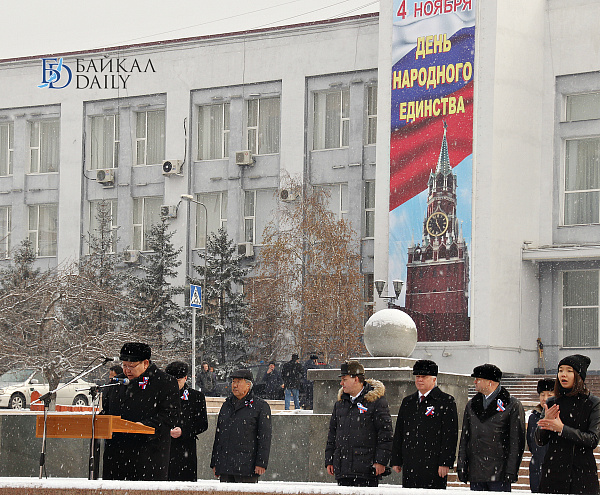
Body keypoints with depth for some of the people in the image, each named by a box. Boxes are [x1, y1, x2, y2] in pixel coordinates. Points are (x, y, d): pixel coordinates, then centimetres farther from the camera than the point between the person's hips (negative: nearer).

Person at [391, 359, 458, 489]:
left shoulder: (446, 401, 0)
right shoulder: (407, 402, 17)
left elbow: (450, 435, -6)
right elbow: (399, 433, 19)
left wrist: (445, 463, -13)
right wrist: (396, 461, 13)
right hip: (410, 467, 5)